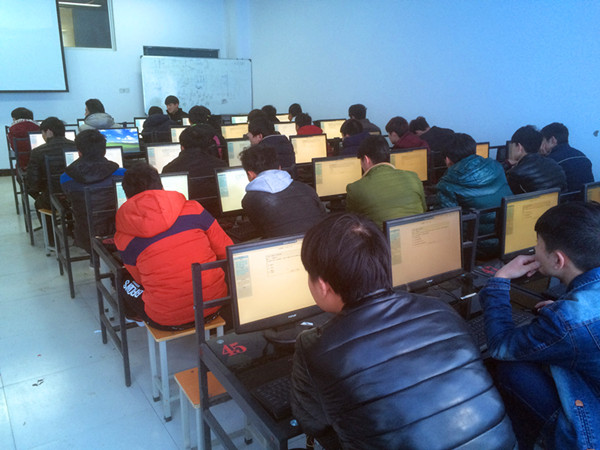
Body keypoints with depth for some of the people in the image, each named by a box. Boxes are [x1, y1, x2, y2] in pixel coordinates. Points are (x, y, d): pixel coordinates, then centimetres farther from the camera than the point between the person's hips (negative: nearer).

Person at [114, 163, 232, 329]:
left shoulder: (123, 237, -4)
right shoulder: (193, 208, -4)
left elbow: (140, 279, 10)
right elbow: (227, 251, 2)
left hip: (167, 320, -1)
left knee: (127, 284, 25)